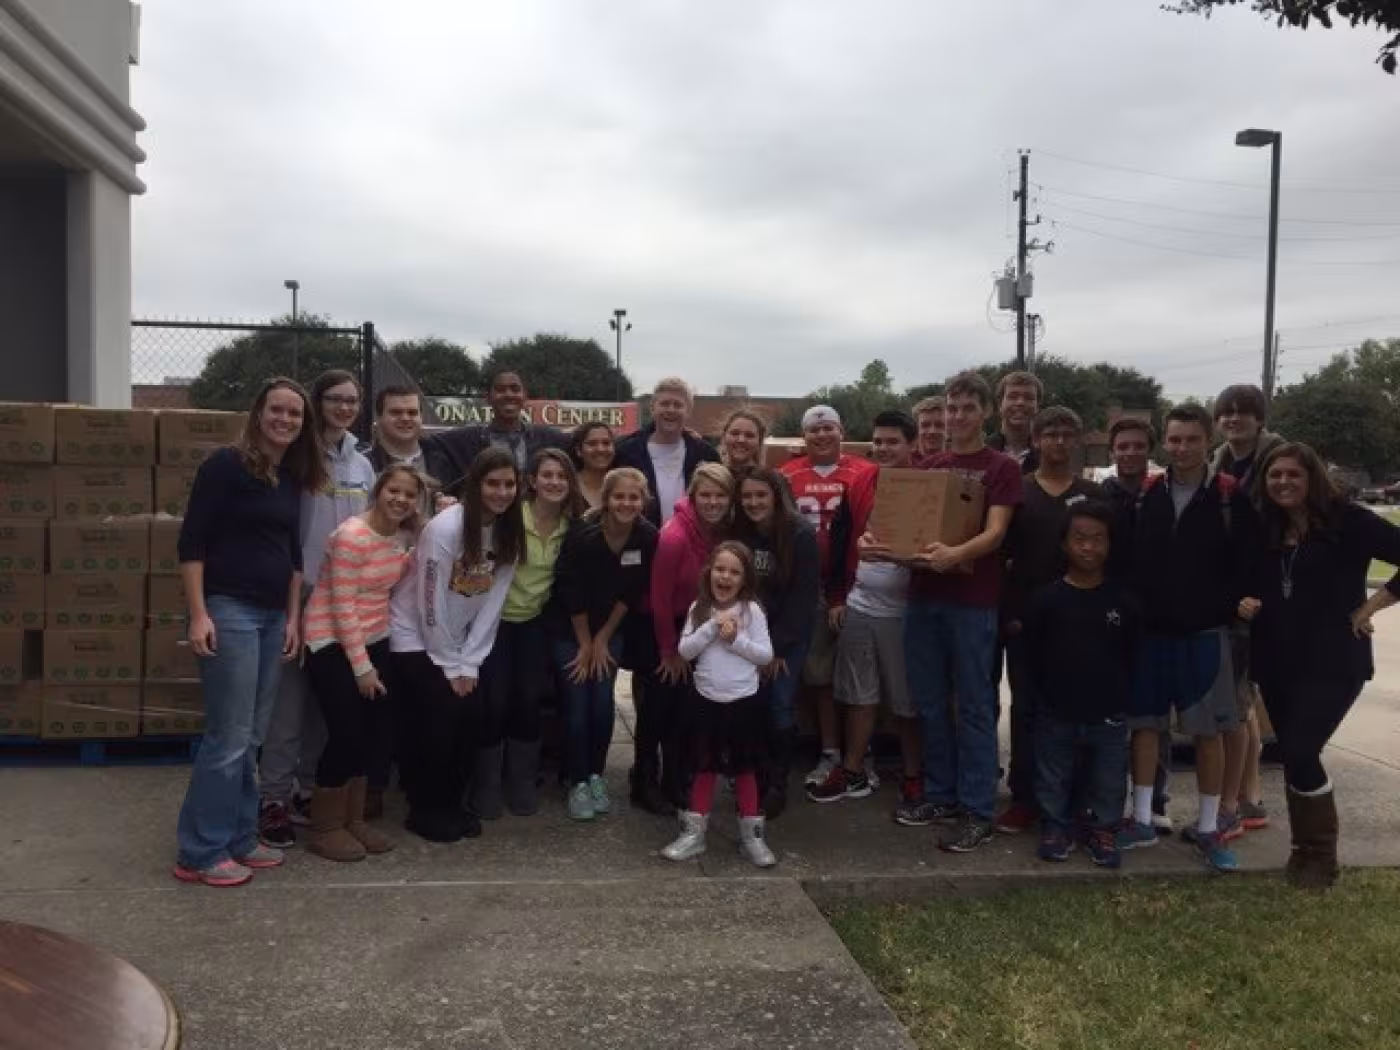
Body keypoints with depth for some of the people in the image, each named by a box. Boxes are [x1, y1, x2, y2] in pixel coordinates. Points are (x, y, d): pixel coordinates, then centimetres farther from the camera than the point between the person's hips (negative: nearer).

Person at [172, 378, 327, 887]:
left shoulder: (293, 478, 13)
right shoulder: (226, 464, -8)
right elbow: (191, 542, -11)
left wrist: (293, 617, 14)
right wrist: (199, 614, -17)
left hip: (273, 616, 7)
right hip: (229, 611, -7)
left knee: (251, 738, 12)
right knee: (228, 737, -5)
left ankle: (239, 840, 22)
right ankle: (200, 853, 6)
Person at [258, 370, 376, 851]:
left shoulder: (362, 466, 11)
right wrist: (294, 582, -15)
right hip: (299, 594, -6)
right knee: (289, 703, -1)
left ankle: (309, 790, 26)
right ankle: (274, 799, 10)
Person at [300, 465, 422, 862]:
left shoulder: (406, 535, 2)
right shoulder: (352, 536, -20)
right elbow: (343, 605, -19)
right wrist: (361, 666, -17)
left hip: (374, 638, 7)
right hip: (332, 642, -7)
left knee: (373, 730, 9)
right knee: (346, 732, -7)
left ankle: (353, 819, 24)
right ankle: (324, 829, 9)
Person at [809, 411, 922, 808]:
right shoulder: (859, 488, 6)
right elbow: (840, 542, 10)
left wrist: (897, 555, -24)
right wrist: (837, 597, 7)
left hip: (904, 610, -4)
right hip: (858, 607, 4)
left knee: (908, 700, 6)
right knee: (859, 695, 13)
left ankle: (912, 778, 20)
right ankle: (853, 773, 24)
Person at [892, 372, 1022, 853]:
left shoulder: (1002, 468, -1)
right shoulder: (930, 466, 14)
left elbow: (995, 532, -13)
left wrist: (954, 554, -33)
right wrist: (879, 538, -9)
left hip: (973, 601, -5)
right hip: (924, 595, 5)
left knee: (974, 706, 1)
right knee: (930, 703, 11)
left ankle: (977, 810, 8)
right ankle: (941, 794, 24)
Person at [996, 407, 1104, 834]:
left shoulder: (1093, 495, 7)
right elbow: (998, 552, 0)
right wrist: (1008, 612, -9)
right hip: (1024, 618, -1)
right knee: (1026, 710, 5)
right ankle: (1025, 798, 12)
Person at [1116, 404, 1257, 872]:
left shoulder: (1231, 495, -5)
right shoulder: (1144, 494, 3)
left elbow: (1244, 563, -4)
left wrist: (1228, 609, -9)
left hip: (1205, 633, -2)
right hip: (1149, 631, 2)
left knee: (1208, 730, 4)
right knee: (1144, 723, 7)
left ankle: (1208, 829, 16)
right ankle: (1142, 820, 18)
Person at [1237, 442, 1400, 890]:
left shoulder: (1347, 521, -9)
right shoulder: (1262, 530, 7)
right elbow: (1251, 585, 16)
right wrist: (1243, 603, -5)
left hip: (1333, 661, -5)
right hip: (1276, 662, 6)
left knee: (1300, 752, -12)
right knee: (1293, 756, 10)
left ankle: (1321, 855, 8)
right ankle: (1305, 847, 26)